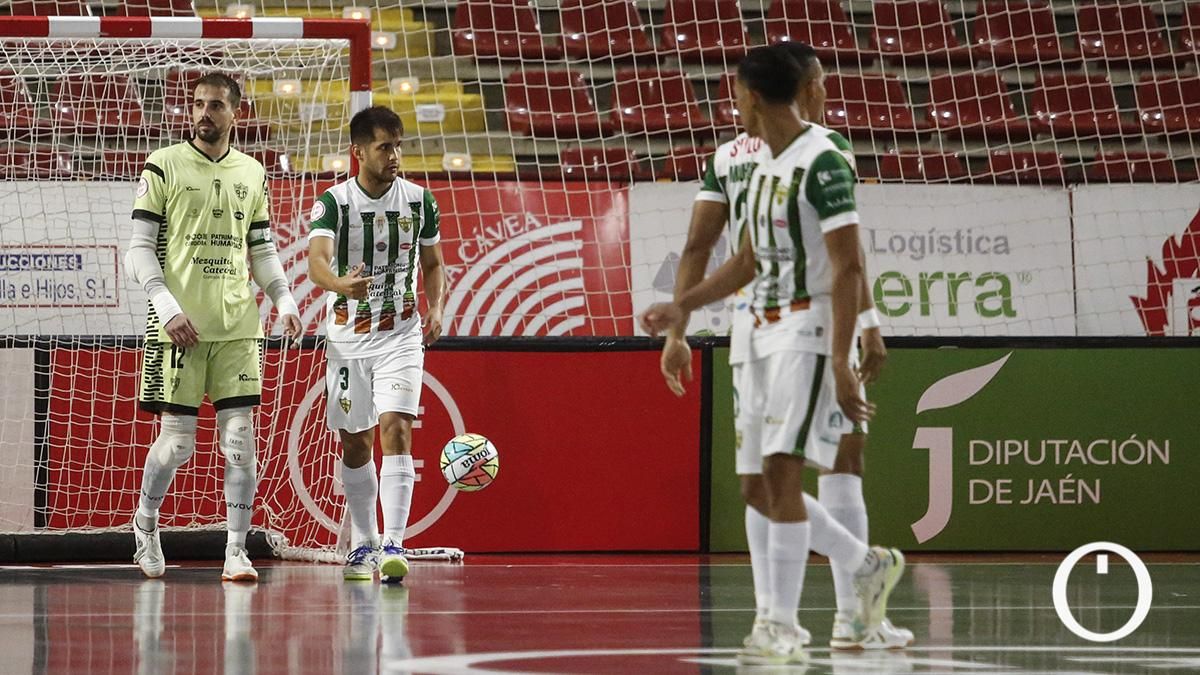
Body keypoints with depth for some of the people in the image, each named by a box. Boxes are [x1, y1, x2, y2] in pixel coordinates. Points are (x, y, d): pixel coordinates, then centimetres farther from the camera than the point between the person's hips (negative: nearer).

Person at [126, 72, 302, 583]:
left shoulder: (252, 174, 12)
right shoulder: (164, 166, 0)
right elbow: (140, 248, -2)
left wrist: (284, 300, 2)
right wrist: (168, 307, -14)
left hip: (237, 325, 3)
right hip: (179, 325, -3)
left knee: (239, 436, -3)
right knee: (177, 438, -2)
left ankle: (236, 552, 0)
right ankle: (145, 522, 25)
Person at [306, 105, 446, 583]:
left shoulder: (419, 200, 1)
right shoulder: (334, 202, -9)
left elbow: (433, 263, 16)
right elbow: (316, 263, -24)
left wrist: (436, 310, -2)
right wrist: (341, 283, -47)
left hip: (401, 335, 0)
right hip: (347, 337, 0)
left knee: (396, 429, -17)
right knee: (355, 444, 9)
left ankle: (394, 546, -21)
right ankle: (363, 546, 24)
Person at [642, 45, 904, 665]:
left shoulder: (822, 164, -14)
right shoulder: (762, 166, 14)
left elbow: (847, 269, -17)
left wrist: (840, 363, -22)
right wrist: (682, 308, 18)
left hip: (809, 332, -9)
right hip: (763, 333, 9)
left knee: (782, 472, -13)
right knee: (770, 480, 7)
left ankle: (783, 625, -9)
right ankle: (869, 566, 24)